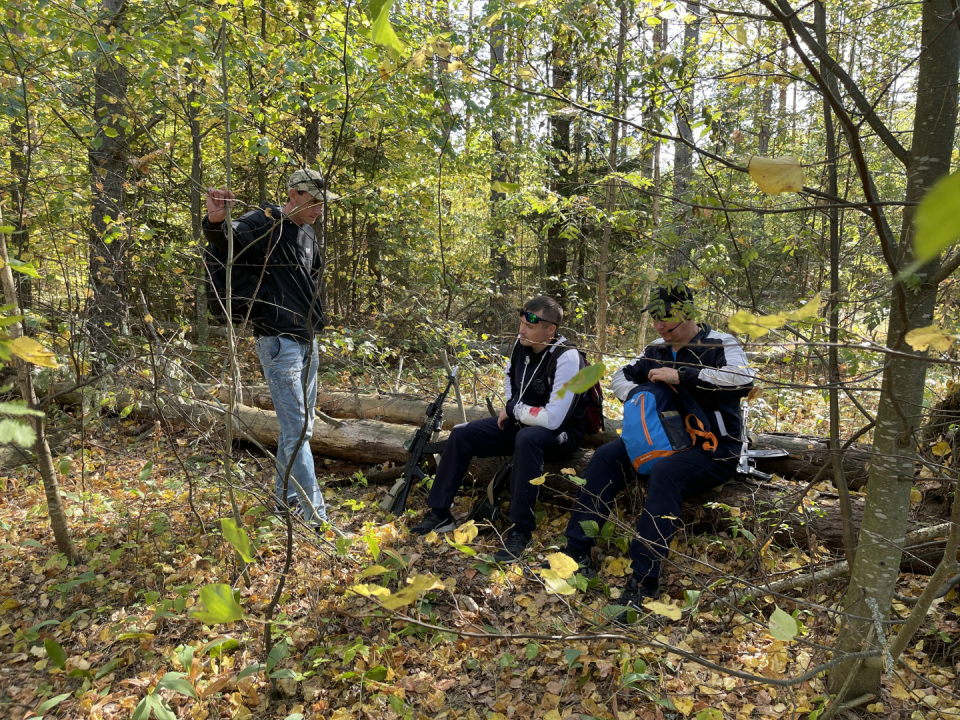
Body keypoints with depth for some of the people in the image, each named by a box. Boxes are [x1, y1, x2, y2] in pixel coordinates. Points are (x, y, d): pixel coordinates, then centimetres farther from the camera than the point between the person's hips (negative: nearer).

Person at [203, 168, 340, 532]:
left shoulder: (307, 233, 13)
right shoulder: (263, 224, -12)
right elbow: (225, 238, -31)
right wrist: (216, 220, -52)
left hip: (308, 342, 9)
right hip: (279, 343, -9)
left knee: (301, 426, 16)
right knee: (296, 432, -7)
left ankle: (285, 499, 30)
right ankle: (316, 517, -1)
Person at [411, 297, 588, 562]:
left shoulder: (567, 358, -26)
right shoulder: (522, 344, -3)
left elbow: (553, 419, -31)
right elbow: (509, 376, 21)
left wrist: (514, 410, -17)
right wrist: (511, 410, 4)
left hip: (561, 431, -8)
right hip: (521, 423, 8)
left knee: (526, 439, -41)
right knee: (461, 435, -3)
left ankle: (521, 531, -30)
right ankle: (439, 514, 7)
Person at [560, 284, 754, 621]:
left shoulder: (718, 345, -9)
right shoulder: (657, 350, 9)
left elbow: (743, 379, -29)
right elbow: (620, 377, 20)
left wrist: (682, 375, -30)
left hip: (715, 450, -7)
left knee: (664, 474, -35)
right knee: (605, 457, -11)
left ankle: (644, 582, -34)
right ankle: (577, 553, -12)